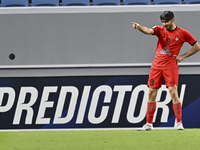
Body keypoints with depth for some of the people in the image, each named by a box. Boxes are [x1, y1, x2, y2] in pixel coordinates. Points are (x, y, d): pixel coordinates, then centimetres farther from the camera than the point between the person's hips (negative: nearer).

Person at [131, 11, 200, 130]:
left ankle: (179, 123, -7)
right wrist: (139, 26, -36)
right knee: (152, 92, 2)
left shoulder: (182, 33, 1)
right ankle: (149, 124, 10)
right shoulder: (160, 30, 7)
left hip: (171, 65, -3)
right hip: (157, 65, 3)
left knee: (173, 92, -13)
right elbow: (148, 31, -14)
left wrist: (182, 57, 0)